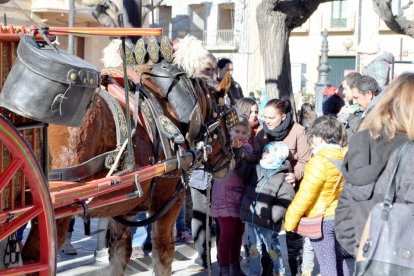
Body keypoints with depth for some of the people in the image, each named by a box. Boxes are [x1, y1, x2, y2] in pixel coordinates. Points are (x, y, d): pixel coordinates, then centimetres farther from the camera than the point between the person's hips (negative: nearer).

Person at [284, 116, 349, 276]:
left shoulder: (320, 161, -21)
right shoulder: (344, 157, -1)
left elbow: (305, 195, -18)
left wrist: (290, 220, -9)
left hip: (320, 220, -7)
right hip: (338, 216, 7)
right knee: (339, 260, 20)